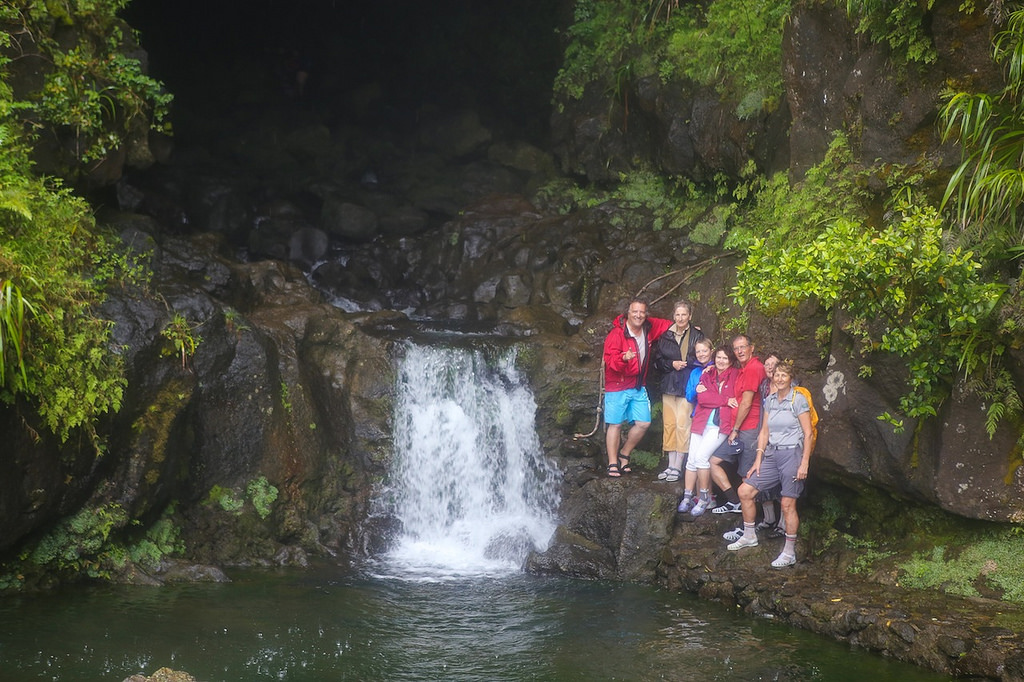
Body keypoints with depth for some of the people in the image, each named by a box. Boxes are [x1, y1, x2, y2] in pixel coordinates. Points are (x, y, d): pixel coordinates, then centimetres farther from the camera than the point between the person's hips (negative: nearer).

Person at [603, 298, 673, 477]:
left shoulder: (649, 328, 3)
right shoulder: (617, 333, -16)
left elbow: (666, 324, 23)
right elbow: (610, 358, -23)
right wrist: (623, 358, -42)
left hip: (638, 387, 6)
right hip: (617, 387, -6)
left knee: (643, 423, 4)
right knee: (616, 424, -2)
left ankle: (624, 455, 23)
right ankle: (613, 464, 7)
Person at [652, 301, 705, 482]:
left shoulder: (697, 336, -1)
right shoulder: (666, 336, 10)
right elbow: (658, 361, 10)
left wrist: (684, 363, -17)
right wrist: (672, 364, -6)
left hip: (687, 386, -4)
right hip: (668, 386, 4)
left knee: (682, 425, -8)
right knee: (669, 425, 5)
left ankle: (678, 467, -2)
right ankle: (671, 465, 13)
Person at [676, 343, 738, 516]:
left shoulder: (735, 375, 4)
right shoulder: (707, 374, 12)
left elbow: (735, 400, -4)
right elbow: (702, 398, -2)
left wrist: (709, 394, -6)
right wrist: (725, 400, -10)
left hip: (721, 424, -4)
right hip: (701, 422, 4)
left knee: (701, 455, -18)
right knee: (691, 459, 0)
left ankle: (705, 497, -4)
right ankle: (687, 498, 10)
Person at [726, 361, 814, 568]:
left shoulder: (798, 400, -7)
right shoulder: (770, 401, 10)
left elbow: (808, 434, -8)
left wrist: (804, 463, -14)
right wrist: (758, 460, 7)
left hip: (792, 454, -6)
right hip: (771, 455, 6)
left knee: (788, 504, -5)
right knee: (745, 491, 3)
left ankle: (789, 553, 5)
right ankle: (749, 536, 20)